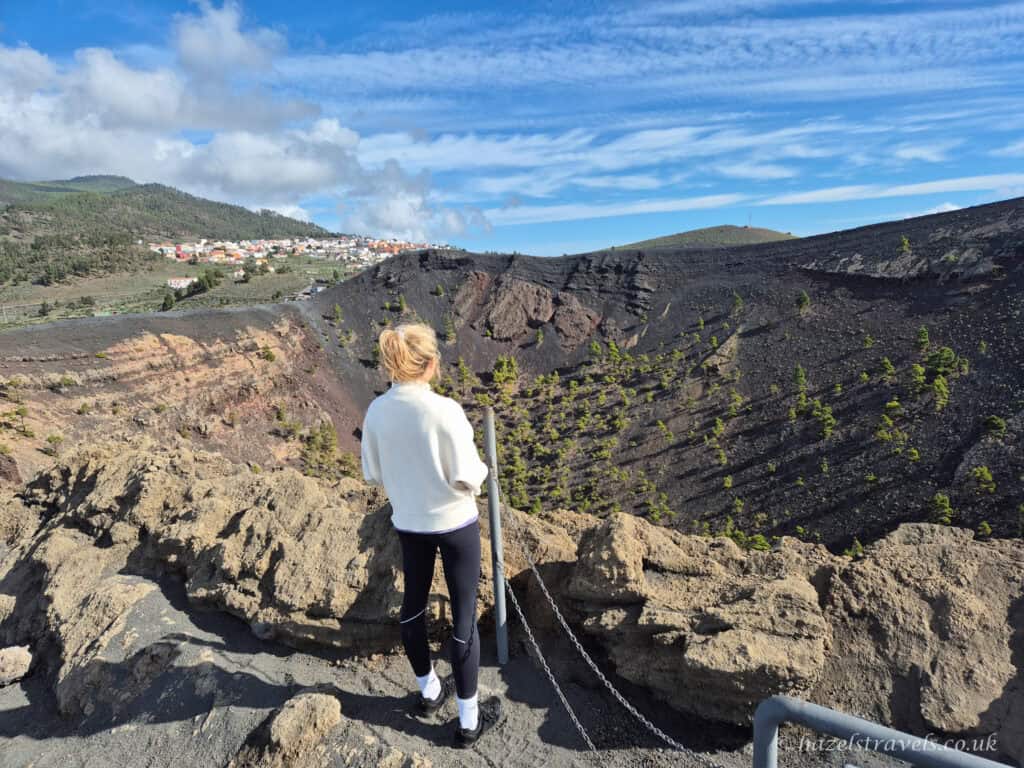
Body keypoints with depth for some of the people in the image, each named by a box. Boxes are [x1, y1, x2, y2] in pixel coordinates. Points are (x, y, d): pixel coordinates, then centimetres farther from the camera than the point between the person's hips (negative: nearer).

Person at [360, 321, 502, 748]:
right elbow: (467, 477, -21)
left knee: (414, 602, 23)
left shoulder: (376, 412, -10)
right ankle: (469, 719, 24)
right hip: (455, 523, -4)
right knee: (464, 613, 9)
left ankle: (428, 691, 44)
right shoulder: (445, 411, -25)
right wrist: (480, 471, 1)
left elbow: (373, 474, 0)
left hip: (408, 523, 5)